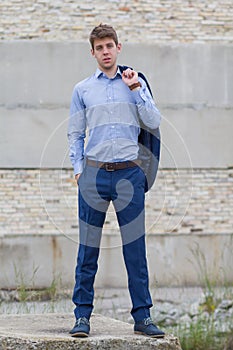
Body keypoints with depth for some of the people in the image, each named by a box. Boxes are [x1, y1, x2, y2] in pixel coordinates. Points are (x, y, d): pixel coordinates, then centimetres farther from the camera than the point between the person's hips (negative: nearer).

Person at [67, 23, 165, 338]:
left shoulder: (136, 83, 11)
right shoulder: (82, 89, 11)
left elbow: (154, 122, 2)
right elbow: (75, 134, 13)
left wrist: (135, 90, -4)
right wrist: (79, 169, 1)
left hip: (129, 172, 0)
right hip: (94, 173, 0)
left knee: (135, 247, 0)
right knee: (88, 247, 0)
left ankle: (142, 316, 5)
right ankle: (82, 315, 6)